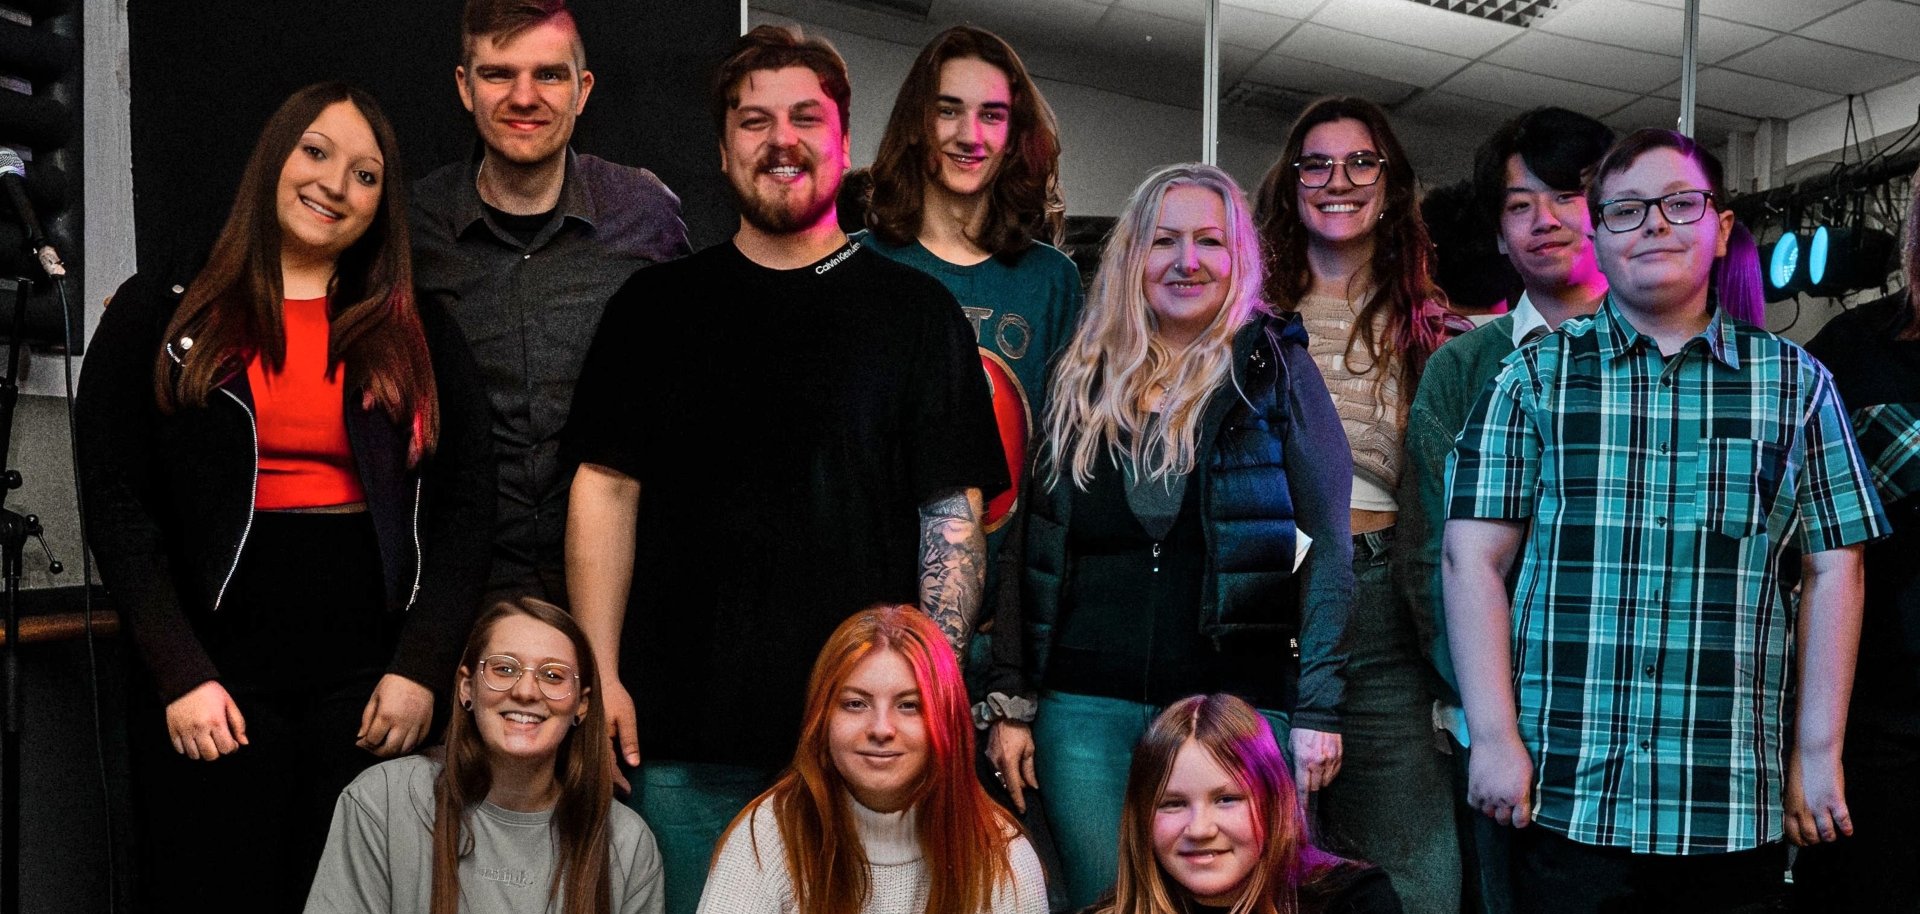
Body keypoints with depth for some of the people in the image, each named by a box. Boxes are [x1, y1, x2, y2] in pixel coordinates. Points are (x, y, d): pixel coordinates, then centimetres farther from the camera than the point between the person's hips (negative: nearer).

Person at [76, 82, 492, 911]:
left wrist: (420, 667, -6)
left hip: (373, 681, 1)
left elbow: (463, 507, 5)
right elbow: (117, 508, 1)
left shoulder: (416, 335, 10)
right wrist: (181, 676, -9)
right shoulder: (163, 314, 6)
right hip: (215, 684, -1)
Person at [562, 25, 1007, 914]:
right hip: (679, 737, 2)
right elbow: (607, 487, 7)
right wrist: (600, 675, -2)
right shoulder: (656, 305, 9)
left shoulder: (915, 309, 4)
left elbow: (952, 513, 1)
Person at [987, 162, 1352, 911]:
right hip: (1087, 711, 2)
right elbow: (1033, 550, 10)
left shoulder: (1275, 370, 1)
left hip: (1237, 706, -2)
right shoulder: (1081, 380, 8)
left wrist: (1317, 708, -8)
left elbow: (1327, 547, -2)